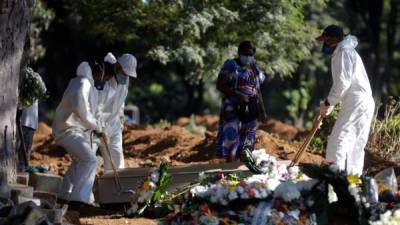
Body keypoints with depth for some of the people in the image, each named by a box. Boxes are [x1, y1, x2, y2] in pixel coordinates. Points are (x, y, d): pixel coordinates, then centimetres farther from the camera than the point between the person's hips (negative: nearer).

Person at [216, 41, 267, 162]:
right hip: (233, 109, -6)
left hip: (250, 111, 6)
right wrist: (238, 95, -20)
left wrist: (262, 110, 14)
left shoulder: (255, 69, 15)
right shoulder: (231, 65, -3)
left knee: (246, 144, 6)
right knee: (231, 140, -12)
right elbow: (220, 85, -10)